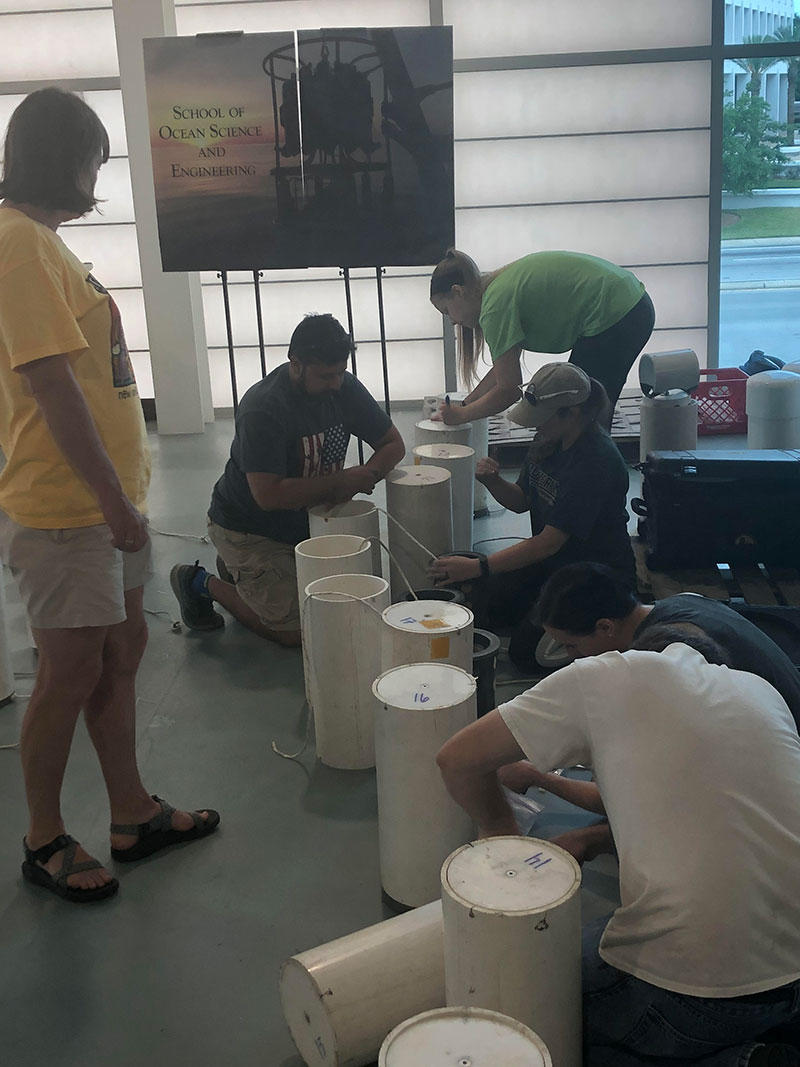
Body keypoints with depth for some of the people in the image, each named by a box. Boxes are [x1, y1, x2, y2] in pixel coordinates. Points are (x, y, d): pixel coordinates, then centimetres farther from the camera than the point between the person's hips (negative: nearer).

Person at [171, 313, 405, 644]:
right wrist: (341, 481, -30)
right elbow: (268, 495, -35)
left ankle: (238, 570, 24)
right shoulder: (264, 408, -29)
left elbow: (393, 444, 0)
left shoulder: (344, 388, -8)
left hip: (303, 521, 8)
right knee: (295, 632, -11)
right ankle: (203, 584, 9)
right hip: (249, 527, -7)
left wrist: (364, 477, -21)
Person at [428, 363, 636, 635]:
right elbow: (521, 502, 13)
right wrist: (492, 481, -10)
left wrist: (477, 567, -30)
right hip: (550, 560, 7)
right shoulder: (549, 442, -1)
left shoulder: (596, 460, -27)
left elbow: (548, 543, -28)